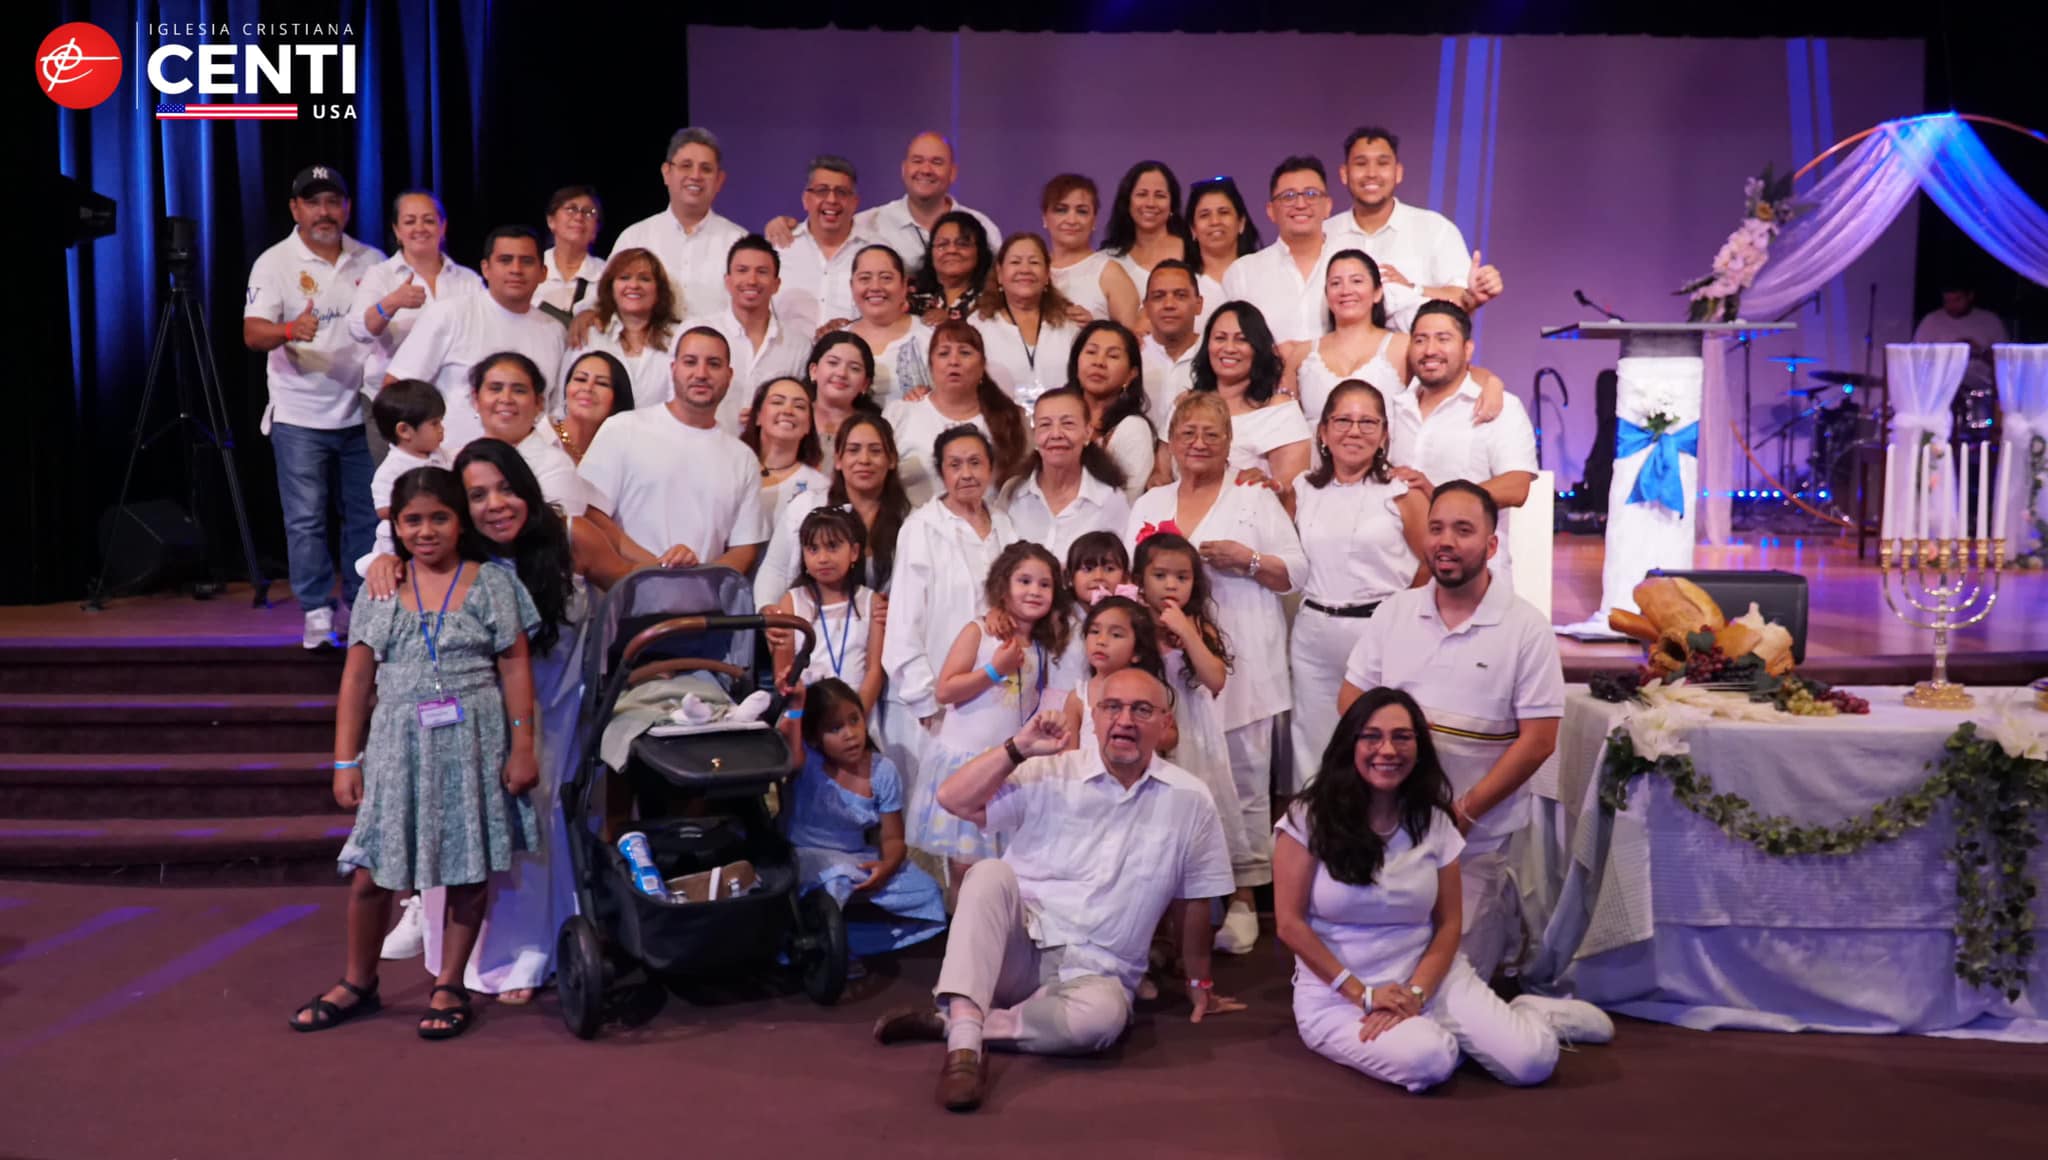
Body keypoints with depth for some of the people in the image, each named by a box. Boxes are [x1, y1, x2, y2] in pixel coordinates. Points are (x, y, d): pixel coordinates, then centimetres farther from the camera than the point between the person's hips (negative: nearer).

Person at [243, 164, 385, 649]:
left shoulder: (372, 261, 5)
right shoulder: (274, 263, -6)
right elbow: (253, 333, -16)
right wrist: (289, 329, -37)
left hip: (362, 414, 4)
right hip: (300, 416, -3)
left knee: (366, 517, 10)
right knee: (306, 520, -2)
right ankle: (317, 615, 5)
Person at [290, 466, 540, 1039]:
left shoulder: (491, 584, 0)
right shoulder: (379, 592, 6)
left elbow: (515, 668, -2)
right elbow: (357, 679, 7)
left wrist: (522, 747, -6)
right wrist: (345, 761, 3)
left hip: (472, 744, -2)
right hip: (398, 745, 2)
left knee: (468, 870, 5)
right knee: (369, 873, 3)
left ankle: (449, 987, 21)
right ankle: (358, 984, 25)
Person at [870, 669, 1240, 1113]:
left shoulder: (1189, 800, 1)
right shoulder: (1050, 775, 0)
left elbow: (1194, 901, 11)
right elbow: (953, 799, -9)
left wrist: (1200, 984, 20)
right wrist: (1020, 748, -15)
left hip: (1096, 972, 0)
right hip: (1017, 951, 0)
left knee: (1100, 1016, -36)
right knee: (990, 873, -30)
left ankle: (950, 1022, -20)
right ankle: (964, 1044, -38)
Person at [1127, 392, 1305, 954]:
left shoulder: (1255, 498, 8)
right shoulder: (1150, 505, 18)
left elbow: (1297, 570, 4)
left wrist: (1246, 560, -12)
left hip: (1239, 665, -3)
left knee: (1243, 781, -2)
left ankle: (1241, 897, 6)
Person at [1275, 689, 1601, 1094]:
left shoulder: (1433, 822, 3)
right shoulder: (1308, 819, -8)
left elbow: (1448, 924, 3)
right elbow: (1290, 923, -9)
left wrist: (1415, 994, -15)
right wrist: (1362, 994, -15)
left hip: (1428, 976, 3)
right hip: (1338, 992, -3)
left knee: (1531, 1061, -17)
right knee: (1426, 1061, -33)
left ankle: (1529, 1012, 15)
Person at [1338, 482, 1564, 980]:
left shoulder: (1526, 626, -5)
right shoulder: (1394, 611, 6)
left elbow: (1538, 739, -8)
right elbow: (1350, 699, 10)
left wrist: (1465, 813, -13)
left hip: (1477, 835, -3)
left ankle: (1500, 905, 27)